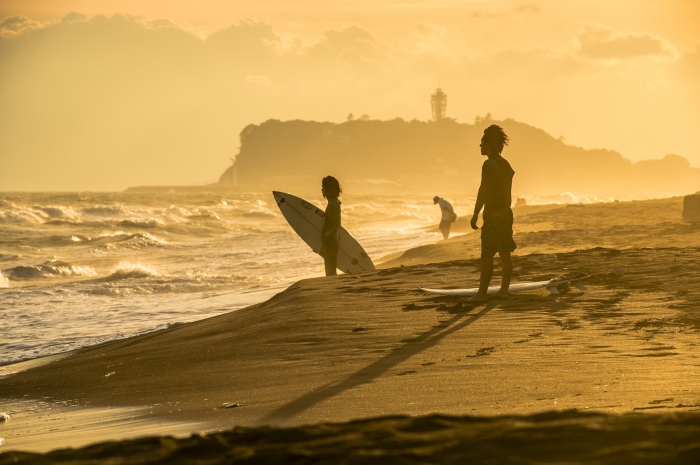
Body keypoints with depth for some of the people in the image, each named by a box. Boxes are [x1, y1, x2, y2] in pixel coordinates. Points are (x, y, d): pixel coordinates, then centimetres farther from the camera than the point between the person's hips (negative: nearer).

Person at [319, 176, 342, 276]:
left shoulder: (332, 205, -16)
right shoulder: (336, 203, 15)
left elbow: (331, 226, -23)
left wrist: (324, 245, -21)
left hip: (330, 242, -10)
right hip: (333, 242, 10)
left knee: (330, 272, -8)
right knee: (331, 271, 14)